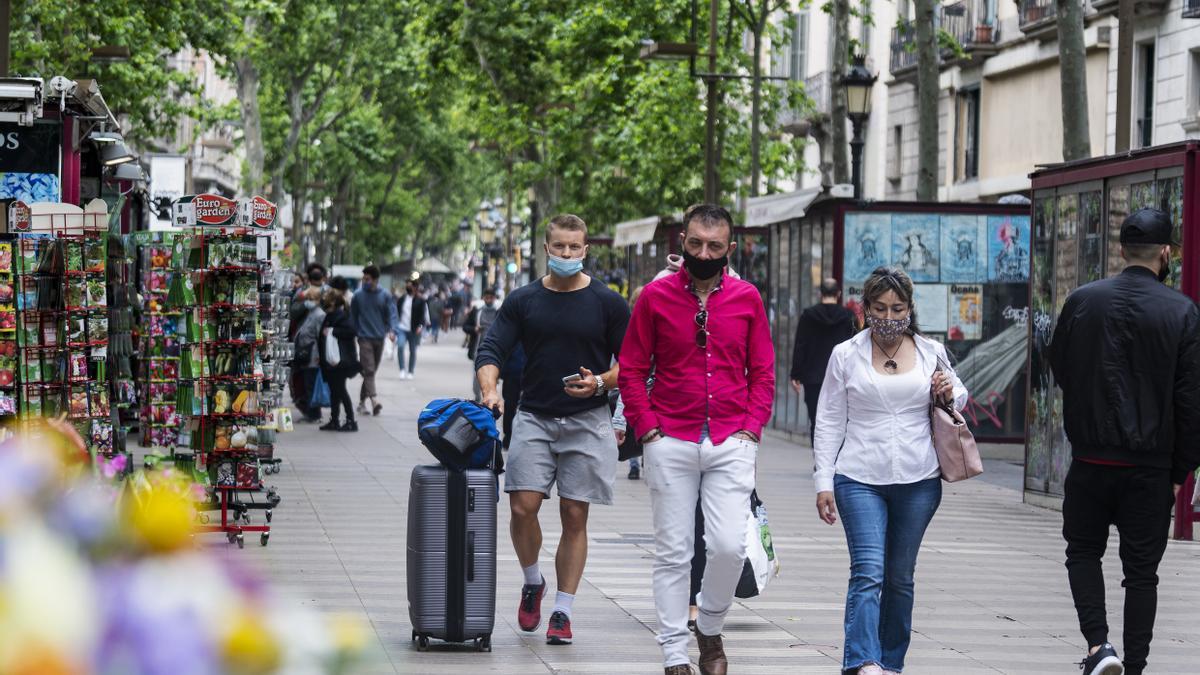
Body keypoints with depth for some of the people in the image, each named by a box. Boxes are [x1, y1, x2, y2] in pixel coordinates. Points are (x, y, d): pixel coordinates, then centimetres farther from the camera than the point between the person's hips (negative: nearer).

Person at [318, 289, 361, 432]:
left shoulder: (340, 315, -14)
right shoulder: (330, 315, 13)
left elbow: (352, 331, -24)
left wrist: (332, 331, -21)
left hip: (340, 360, -9)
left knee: (340, 389, -6)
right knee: (334, 390, 12)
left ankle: (351, 421, -2)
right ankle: (334, 421, 17)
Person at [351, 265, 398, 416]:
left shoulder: (385, 296, 2)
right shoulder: (358, 295, 0)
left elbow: (392, 313, -3)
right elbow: (353, 316, 7)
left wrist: (392, 330, -20)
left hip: (379, 338, 3)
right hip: (365, 338, -3)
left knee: (372, 371, 10)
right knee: (368, 370, -15)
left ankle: (362, 401, 20)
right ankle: (374, 400, -27)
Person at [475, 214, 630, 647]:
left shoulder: (607, 304, 2)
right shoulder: (523, 301, 5)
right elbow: (491, 350, 0)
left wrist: (600, 383, -14)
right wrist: (490, 390, -19)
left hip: (587, 423, -1)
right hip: (534, 418, 1)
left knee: (574, 517, 0)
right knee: (523, 507, -10)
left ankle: (562, 611, 8)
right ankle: (532, 583, 16)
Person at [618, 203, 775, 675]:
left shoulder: (747, 298, 5)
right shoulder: (656, 296, 2)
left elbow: (762, 372, 10)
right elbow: (632, 370, 5)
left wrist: (751, 428, -1)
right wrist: (647, 427, -4)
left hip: (731, 443, 1)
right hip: (670, 443, -1)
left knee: (729, 547, -9)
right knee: (673, 552, 2)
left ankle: (710, 627, 17)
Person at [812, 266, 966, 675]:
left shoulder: (931, 353, 7)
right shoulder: (846, 355, 3)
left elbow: (958, 398, 24)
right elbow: (829, 423, 6)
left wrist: (950, 393, -1)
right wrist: (824, 482, 1)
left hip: (918, 483, 2)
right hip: (860, 480, -2)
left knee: (900, 577, 11)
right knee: (868, 572, -16)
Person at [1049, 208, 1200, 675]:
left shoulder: (1082, 302, -3)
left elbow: (1060, 370, 8)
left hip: (1091, 458, 1)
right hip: (1150, 465, -1)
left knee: (1083, 552, 17)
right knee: (1141, 570, 9)